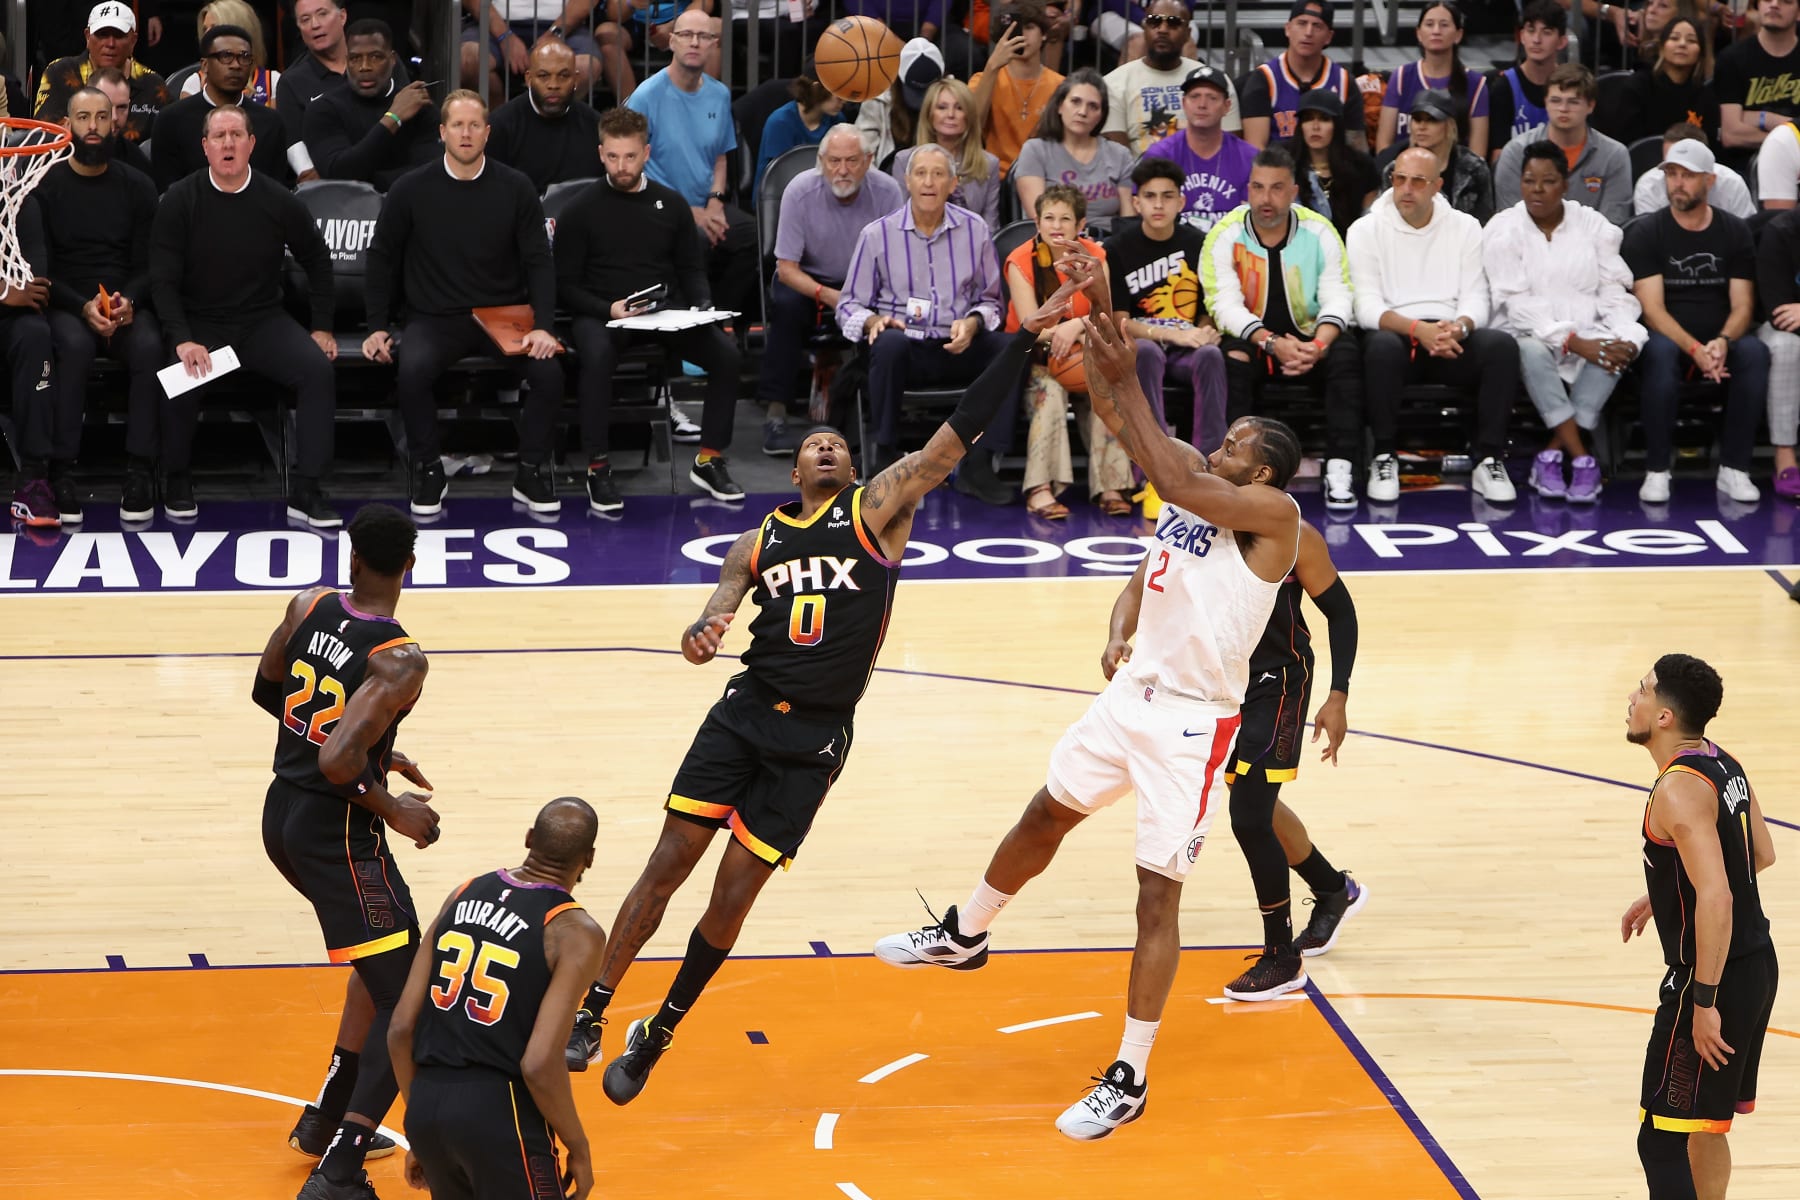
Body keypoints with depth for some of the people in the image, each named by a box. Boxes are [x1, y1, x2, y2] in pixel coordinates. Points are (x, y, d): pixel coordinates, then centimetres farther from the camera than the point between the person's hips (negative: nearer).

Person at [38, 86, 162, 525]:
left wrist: (129, 301, -15)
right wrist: (83, 307, -18)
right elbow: (38, 269, -1)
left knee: (150, 347, -32)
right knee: (75, 346, -36)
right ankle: (61, 472, -33)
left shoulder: (138, 188, 11)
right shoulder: (46, 186, 4)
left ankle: (139, 473, -30)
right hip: (64, 306, -2)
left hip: (128, 304, 2)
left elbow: (150, 266, 8)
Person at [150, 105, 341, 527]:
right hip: (200, 323, -2)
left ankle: (305, 490, -19)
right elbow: (163, 279, -7)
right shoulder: (180, 201, -4)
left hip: (263, 322, 2)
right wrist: (182, 340, -21)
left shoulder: (278, 202, 1)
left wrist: (322, 326, 10)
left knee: (318, 369, -24)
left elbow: (317, 261, 16)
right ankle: (177, 482, -4)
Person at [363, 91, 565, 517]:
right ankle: (428, 472, -12)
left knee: (548, 371, -27)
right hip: (437, 318, -1)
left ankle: (532, 473, -7)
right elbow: (382, 257, 8)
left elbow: (538, 261, 1)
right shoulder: (411, 190, 0)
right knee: (411, 370, -32)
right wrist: (377, 326, 2)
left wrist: (542, 326, -12)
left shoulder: (515, 189, 1)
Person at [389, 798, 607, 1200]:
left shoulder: (463, 895, 9)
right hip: (499, 1112, -6)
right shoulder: (576, 934, -7)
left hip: (427, 1105, 6)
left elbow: (401, 1028, 8)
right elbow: (540, 1064, -16)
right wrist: (579, 1150, -2)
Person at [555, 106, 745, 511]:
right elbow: (566, 284, 1)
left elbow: (690, 268, 18)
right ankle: (598, 468, -26)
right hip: (601, 312, -3)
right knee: (597, 356, -38)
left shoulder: (670, 204, 11)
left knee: (725, 353, -22)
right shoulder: (581, 210, 2)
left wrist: (701, 305, -2)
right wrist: (608, 309, -16)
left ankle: (709, 461, -7)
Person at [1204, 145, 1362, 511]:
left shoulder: (1319, 231, -3)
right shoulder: (1225, 235, -8)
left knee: (1345, 351, -28)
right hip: (1250, 342, -1)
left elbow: (1337, 298, -9)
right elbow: (1226, 305, -17)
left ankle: (1339, 471, -29)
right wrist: (1273, 343, -32)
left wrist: (1318, 345, -30)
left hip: (1308, 341, 1)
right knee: (1232, 358, -34)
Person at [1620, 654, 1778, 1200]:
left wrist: (1704, 1002, -25)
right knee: (1704, 1127, 21)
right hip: (1757, 965, 10)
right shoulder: (1723, 764, 7)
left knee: (1661, 1140, -5)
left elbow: (1717, 899, -28)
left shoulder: (1678, 790, -22)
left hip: (1716, 977, -10)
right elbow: (1760, 855, 20)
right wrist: (1664, 895, 22)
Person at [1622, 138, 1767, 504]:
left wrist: (1723, 342, -23)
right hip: (1671, 340, -2)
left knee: (1754, 351, -31)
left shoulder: (1735, 233, 6)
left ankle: (1734, 470, -24)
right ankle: (1656, 471, -30)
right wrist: (1694, 349, -26)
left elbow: (1743, 305, 0)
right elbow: (1652, 309, -10)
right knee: (1659, 351, -37)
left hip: (1720, 344, 2)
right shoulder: (1645, 234, -1)